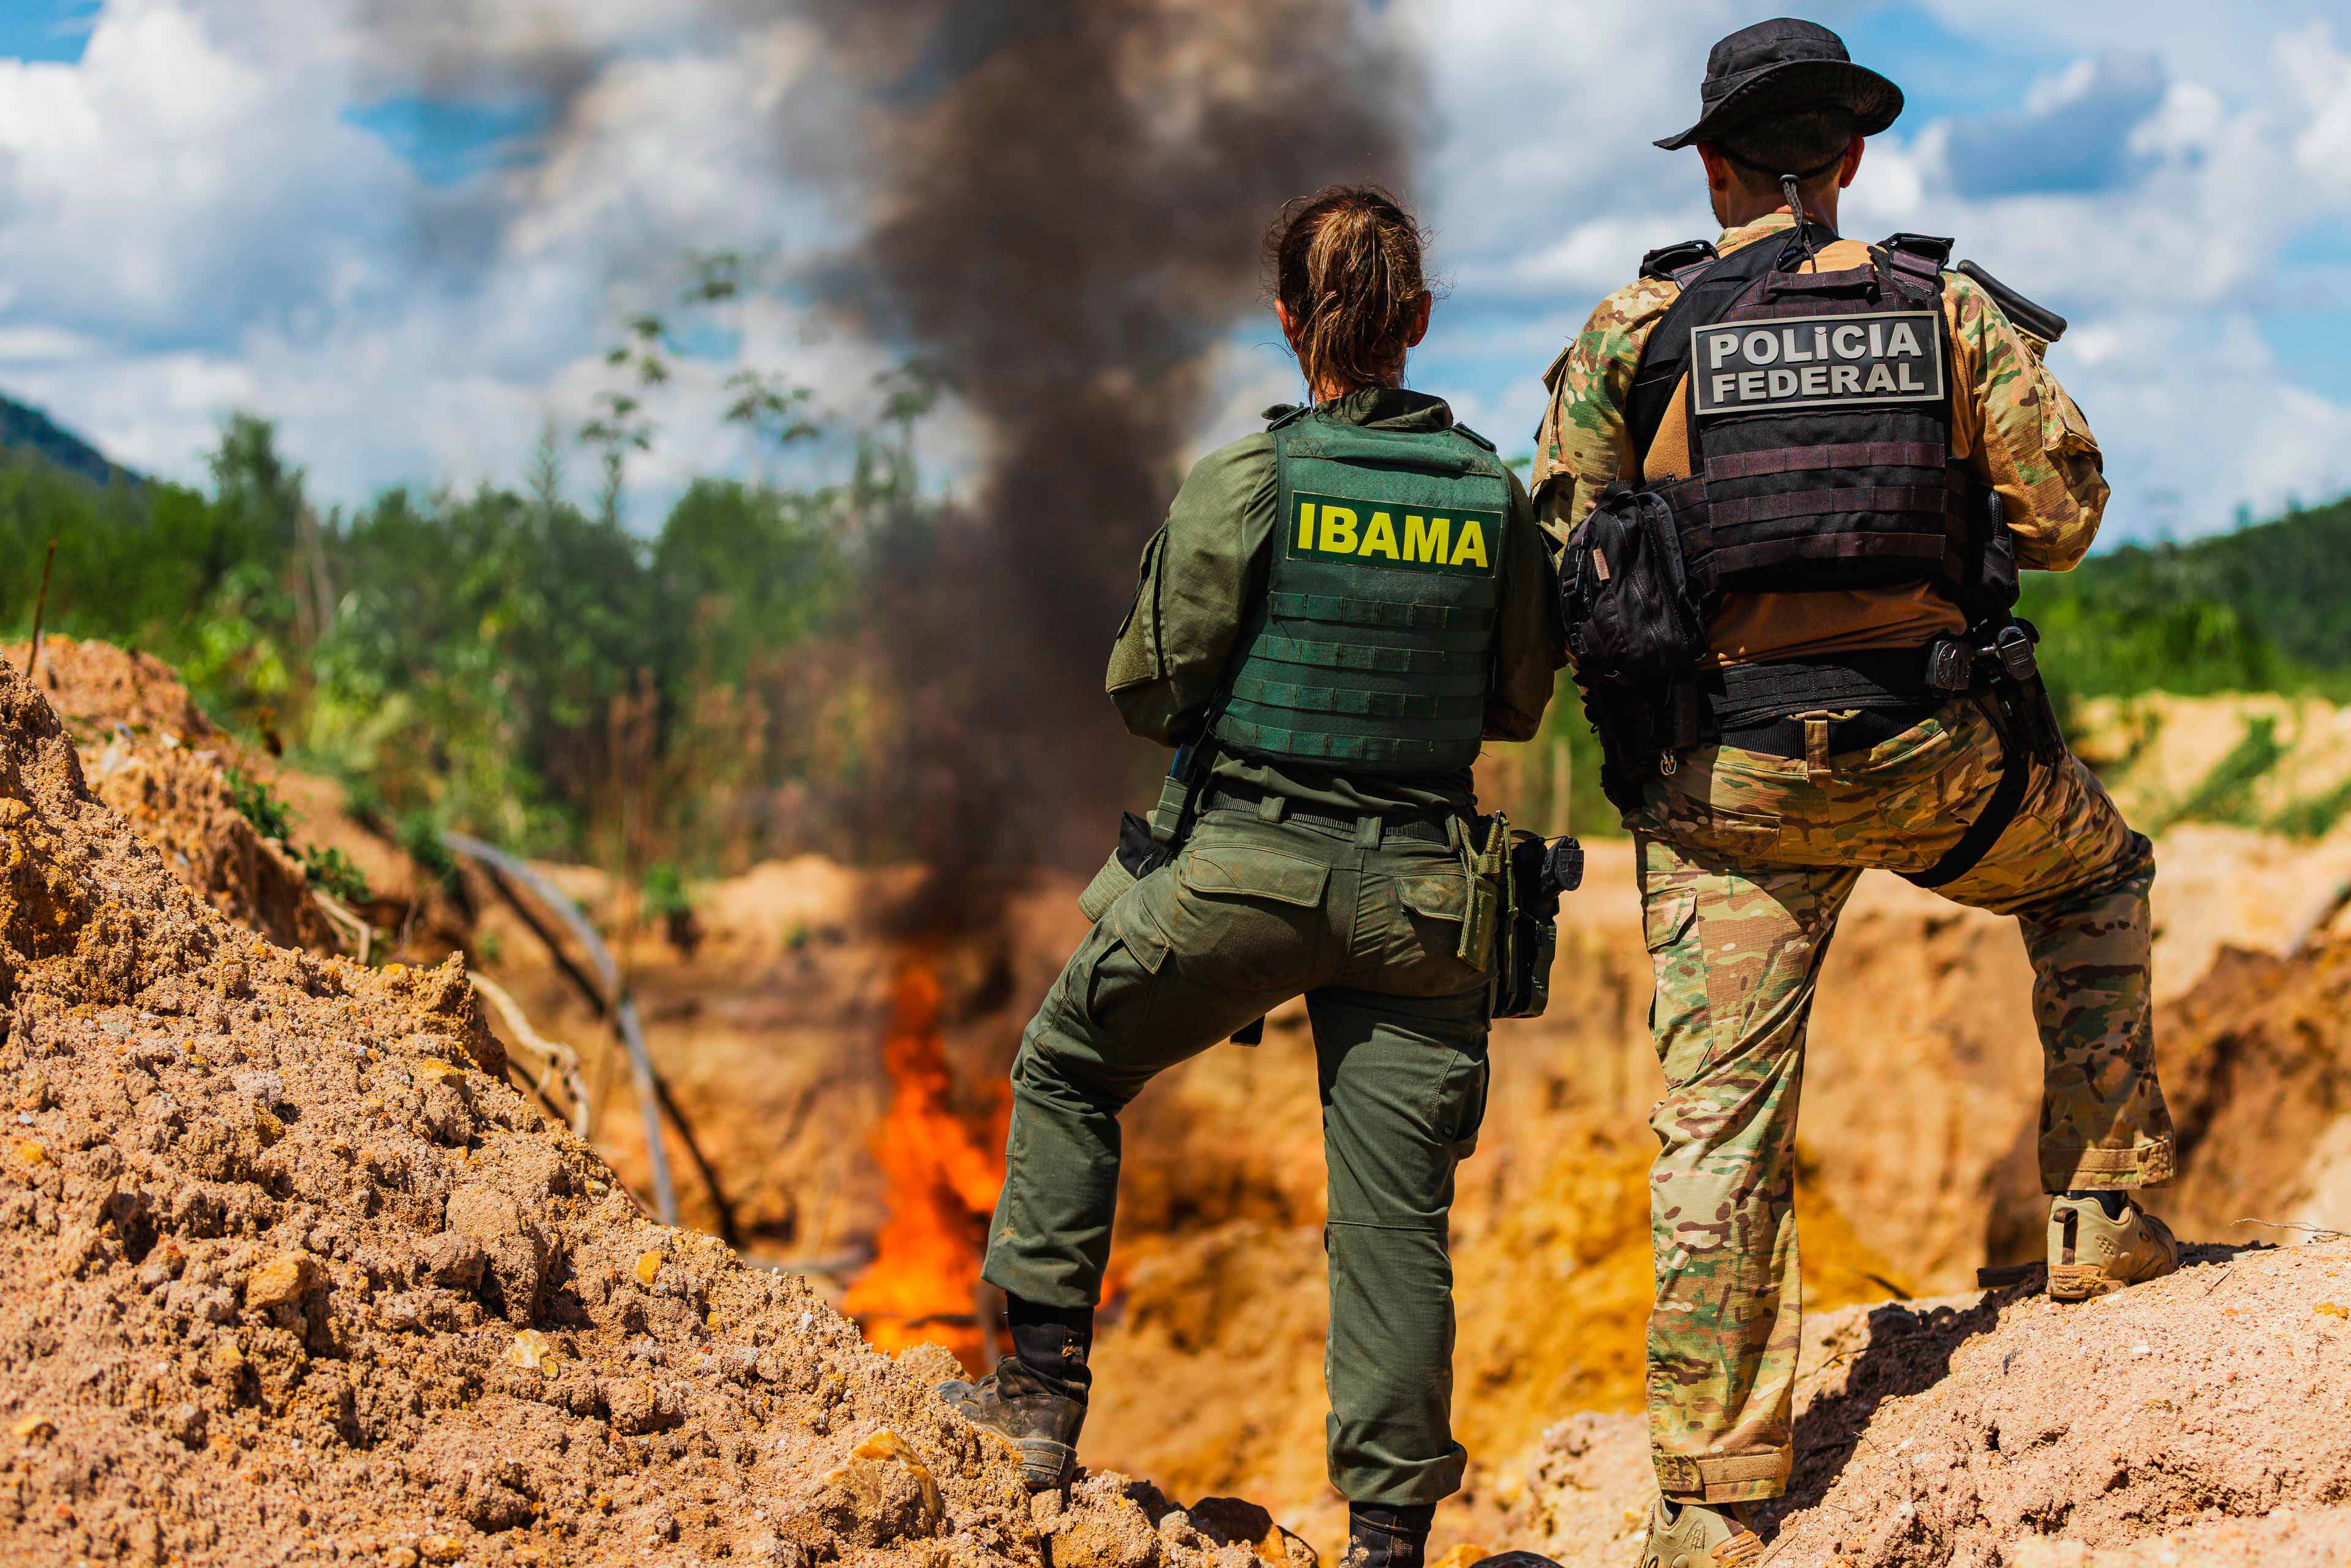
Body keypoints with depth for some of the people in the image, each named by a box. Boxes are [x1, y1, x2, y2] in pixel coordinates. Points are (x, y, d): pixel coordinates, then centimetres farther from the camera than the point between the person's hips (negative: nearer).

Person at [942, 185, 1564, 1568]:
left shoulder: (1248, 481, -8)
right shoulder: (1495, 495, 2)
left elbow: (1151, 691, -5)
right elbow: (1521, 703, 11)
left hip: (1249, 868, -2)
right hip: (1420, 886, 3)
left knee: (1067, 1071, 20)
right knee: (1397, 1208, 7)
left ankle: (1045, 1388, 18)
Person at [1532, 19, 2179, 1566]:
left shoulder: (1636, 330, 2)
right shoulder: (1952, 307, 3)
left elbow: (1558, 549, 2)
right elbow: (2064, 512, 2)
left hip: (1731, 778, 0)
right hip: (1937, 748, 0)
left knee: (1721, 1126, 3)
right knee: (2098, 877, 32)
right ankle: (2106, 1213, 27)